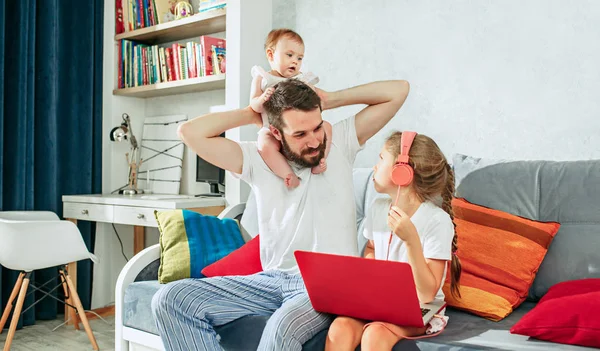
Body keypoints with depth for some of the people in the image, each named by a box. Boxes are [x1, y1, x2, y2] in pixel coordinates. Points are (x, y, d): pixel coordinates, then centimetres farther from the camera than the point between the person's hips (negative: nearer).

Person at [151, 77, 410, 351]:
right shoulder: (257, 159, 4)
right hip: (272, 279, 4)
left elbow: (398, 90, 1)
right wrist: (251, 114, 1)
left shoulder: (340, 143, 3)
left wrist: (329, 99, 1)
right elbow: (190, 132, -4)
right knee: (171, 300, -13)